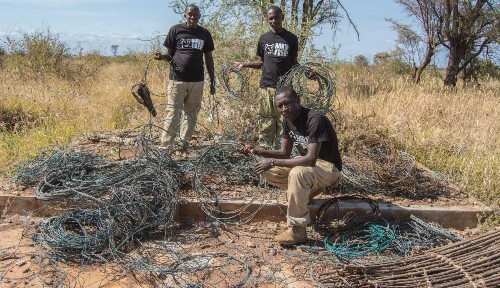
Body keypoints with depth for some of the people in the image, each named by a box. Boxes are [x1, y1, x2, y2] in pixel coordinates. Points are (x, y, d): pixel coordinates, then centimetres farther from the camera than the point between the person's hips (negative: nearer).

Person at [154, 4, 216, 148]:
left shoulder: (205, 34, 9)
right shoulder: (175, 30, 1)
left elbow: (208, 58, 14)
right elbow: (169, 55, 5)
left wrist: (212, 81, 11)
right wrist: (162, 56, -18)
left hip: (197, 81, 3)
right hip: (177, 79, -3)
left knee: (192, 114, 7)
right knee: (173, 113, -3)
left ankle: (184, 144, 17)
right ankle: (165, 146, 0)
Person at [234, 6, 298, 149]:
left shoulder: (291, 38, 5)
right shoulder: (264, 38, 10)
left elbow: (294, 62, 10)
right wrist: (244, 64, 2)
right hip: (266, 87, 1)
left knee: (283, 122, -2)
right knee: (266, 122, 2)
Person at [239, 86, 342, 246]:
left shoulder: (315, 120, -28)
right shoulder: (288, 120, -2)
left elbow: (311, 160, -36)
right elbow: (285, 153, 3)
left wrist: (273, 162, -33)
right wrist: (257, 151, -12)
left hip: (328, 167, -8)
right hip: (307, 161, 8)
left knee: (297, 173, -38)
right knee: (267, 171, -5)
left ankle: (297, 231, -27)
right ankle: (309, 190, 7)